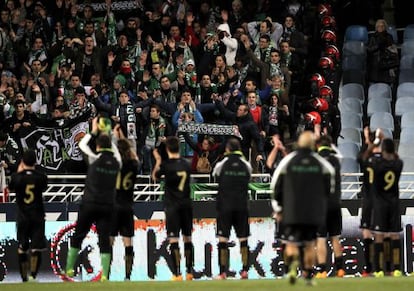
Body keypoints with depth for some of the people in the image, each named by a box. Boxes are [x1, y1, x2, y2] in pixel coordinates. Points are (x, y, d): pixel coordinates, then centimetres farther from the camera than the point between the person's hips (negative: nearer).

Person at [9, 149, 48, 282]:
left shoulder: (17, 177, -10)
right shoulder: (41, 177, -8)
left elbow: (11, 188, 10)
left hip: (22, 216, 0)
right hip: (38, 216, 0)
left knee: (22, 248, 12)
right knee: (36, 248, -2)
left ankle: (24, 277, 16)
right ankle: (33, 275, -16)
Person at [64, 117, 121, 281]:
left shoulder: (95, 158, -7)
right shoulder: (116, 162, 2)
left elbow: (82, 144, 10)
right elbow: (115, 152, 27)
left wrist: (94, 132, 20)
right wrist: (108, 136, 29)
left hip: (90, 204, -2)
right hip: (108, 206, 2)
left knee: (78, 236, 11)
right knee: (104, 240, 2)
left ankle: (69, 269, 14)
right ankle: (104, 275, -6)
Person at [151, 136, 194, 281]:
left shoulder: (166, 164, -11)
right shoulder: (186, 164, 4)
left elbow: (155, 177, 6)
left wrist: (158, 161, 17)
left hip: (172, 205, -5)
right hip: (186, 204, 5)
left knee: (173, 239, -5)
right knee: (187, 238, 12)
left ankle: (177, 273, -10)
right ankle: (189, 272, 16)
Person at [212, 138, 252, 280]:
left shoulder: (221, 164, -6)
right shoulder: (246, 165, 0)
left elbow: (215, 174, 14)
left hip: (225, 205, -2)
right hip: (242, 206, 2)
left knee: (223, 239, 0)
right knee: (243, 239, 8)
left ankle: (223, 273, -4)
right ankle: (245, 270, 6)